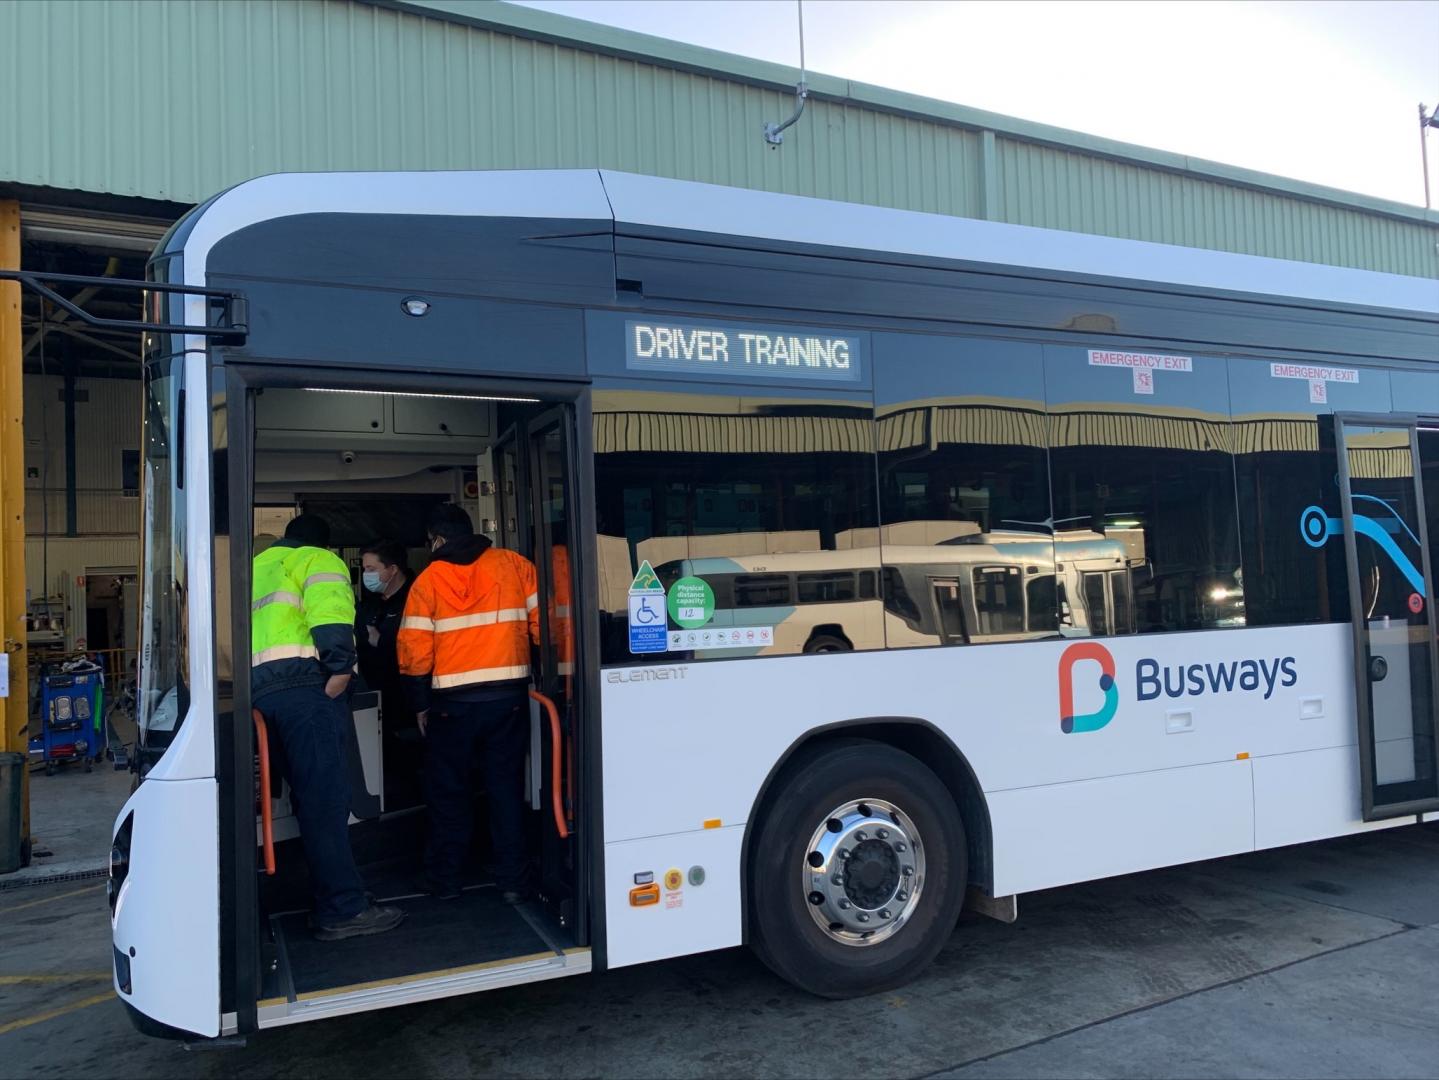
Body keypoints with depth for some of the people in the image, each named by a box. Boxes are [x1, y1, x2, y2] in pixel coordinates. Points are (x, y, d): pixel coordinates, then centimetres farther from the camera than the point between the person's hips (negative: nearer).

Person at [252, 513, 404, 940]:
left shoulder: (256, 567, 33)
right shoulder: (318, 559, 8)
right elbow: (330, 611, -12)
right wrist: (340, 667, -16)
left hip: (256, 685, 8)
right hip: (301, 681, -8)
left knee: (312, 796, 10)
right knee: (326, 797, -11)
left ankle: (332, 903, 13)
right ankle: (343, 909, -14)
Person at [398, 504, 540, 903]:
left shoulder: (428, 580, -1)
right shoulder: (513, 564, 3)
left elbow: (414, 649, -5)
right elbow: (542, 623, -3)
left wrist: (420, 705, 6)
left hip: (453, 702, -1)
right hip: (510, 695, 2)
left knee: (448, 791, 14)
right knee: (507, 786, 11)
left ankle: (445, 880, 23)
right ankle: (511, 880, 15)